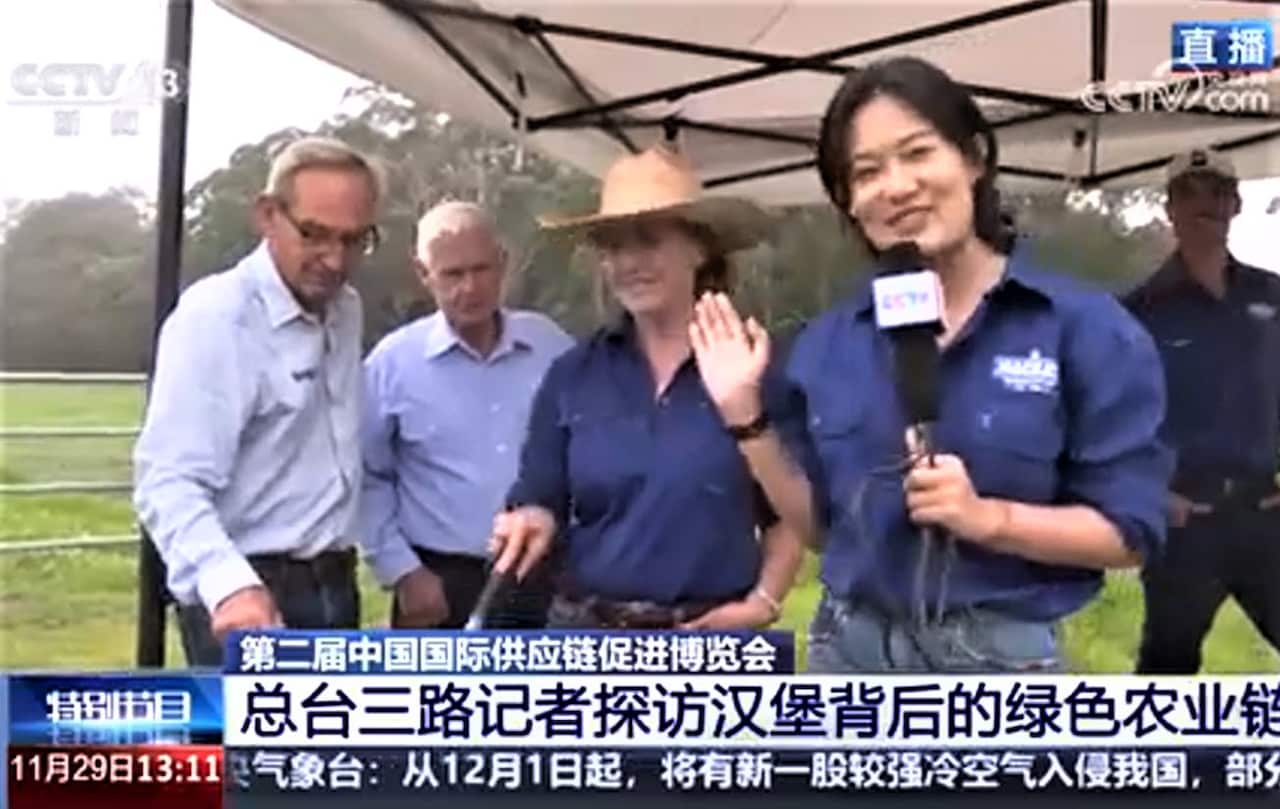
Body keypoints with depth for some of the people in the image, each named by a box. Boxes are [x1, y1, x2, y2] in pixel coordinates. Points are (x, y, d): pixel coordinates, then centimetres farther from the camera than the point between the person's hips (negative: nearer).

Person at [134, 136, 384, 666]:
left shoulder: (347, 310, 10)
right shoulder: (215, 317, -18)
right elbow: (170, 484, -26)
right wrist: (229, 585, -42)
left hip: (331, 586, 8)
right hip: (252, 597, -8)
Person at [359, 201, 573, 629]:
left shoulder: (555, 349, 2)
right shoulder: (393, 361, -3)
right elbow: (368, 477, 1)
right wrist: (402, 571, -4)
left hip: (543, 579, 2)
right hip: (440, 584, -2)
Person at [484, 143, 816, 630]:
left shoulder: (753, 364, -2)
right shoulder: (572, 375, 4)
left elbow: (793, 516, 3)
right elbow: (541, 503, 7)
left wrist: (764, 600, -11)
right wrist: (532, 522, -14)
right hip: (587, 634, 2)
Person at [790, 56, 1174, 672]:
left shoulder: (1088, 330, -7)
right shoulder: (826, 343, 4)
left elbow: (1130, 534, -6)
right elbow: (816, 521, 6)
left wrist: (987, 517, -20)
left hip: (1003, 657, -3)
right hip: (847, 648, 3)